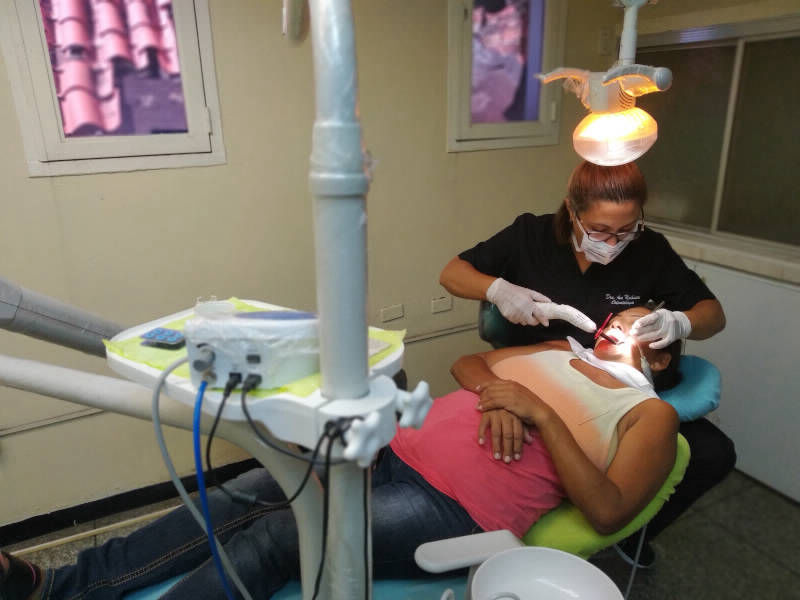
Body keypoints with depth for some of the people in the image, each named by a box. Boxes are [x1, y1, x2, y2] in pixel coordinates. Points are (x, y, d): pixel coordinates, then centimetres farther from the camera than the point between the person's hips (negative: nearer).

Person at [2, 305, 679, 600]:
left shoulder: (650, 413, 8)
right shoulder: (558, 348, 25)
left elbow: (607, 512, -7)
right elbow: (466, 362, 22)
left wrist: (538, 412, -13)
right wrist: (495, 392, -1)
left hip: (457, 511, -5)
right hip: (402, 449, 6)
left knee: (272, 537, -20)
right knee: (238, 498, -7)